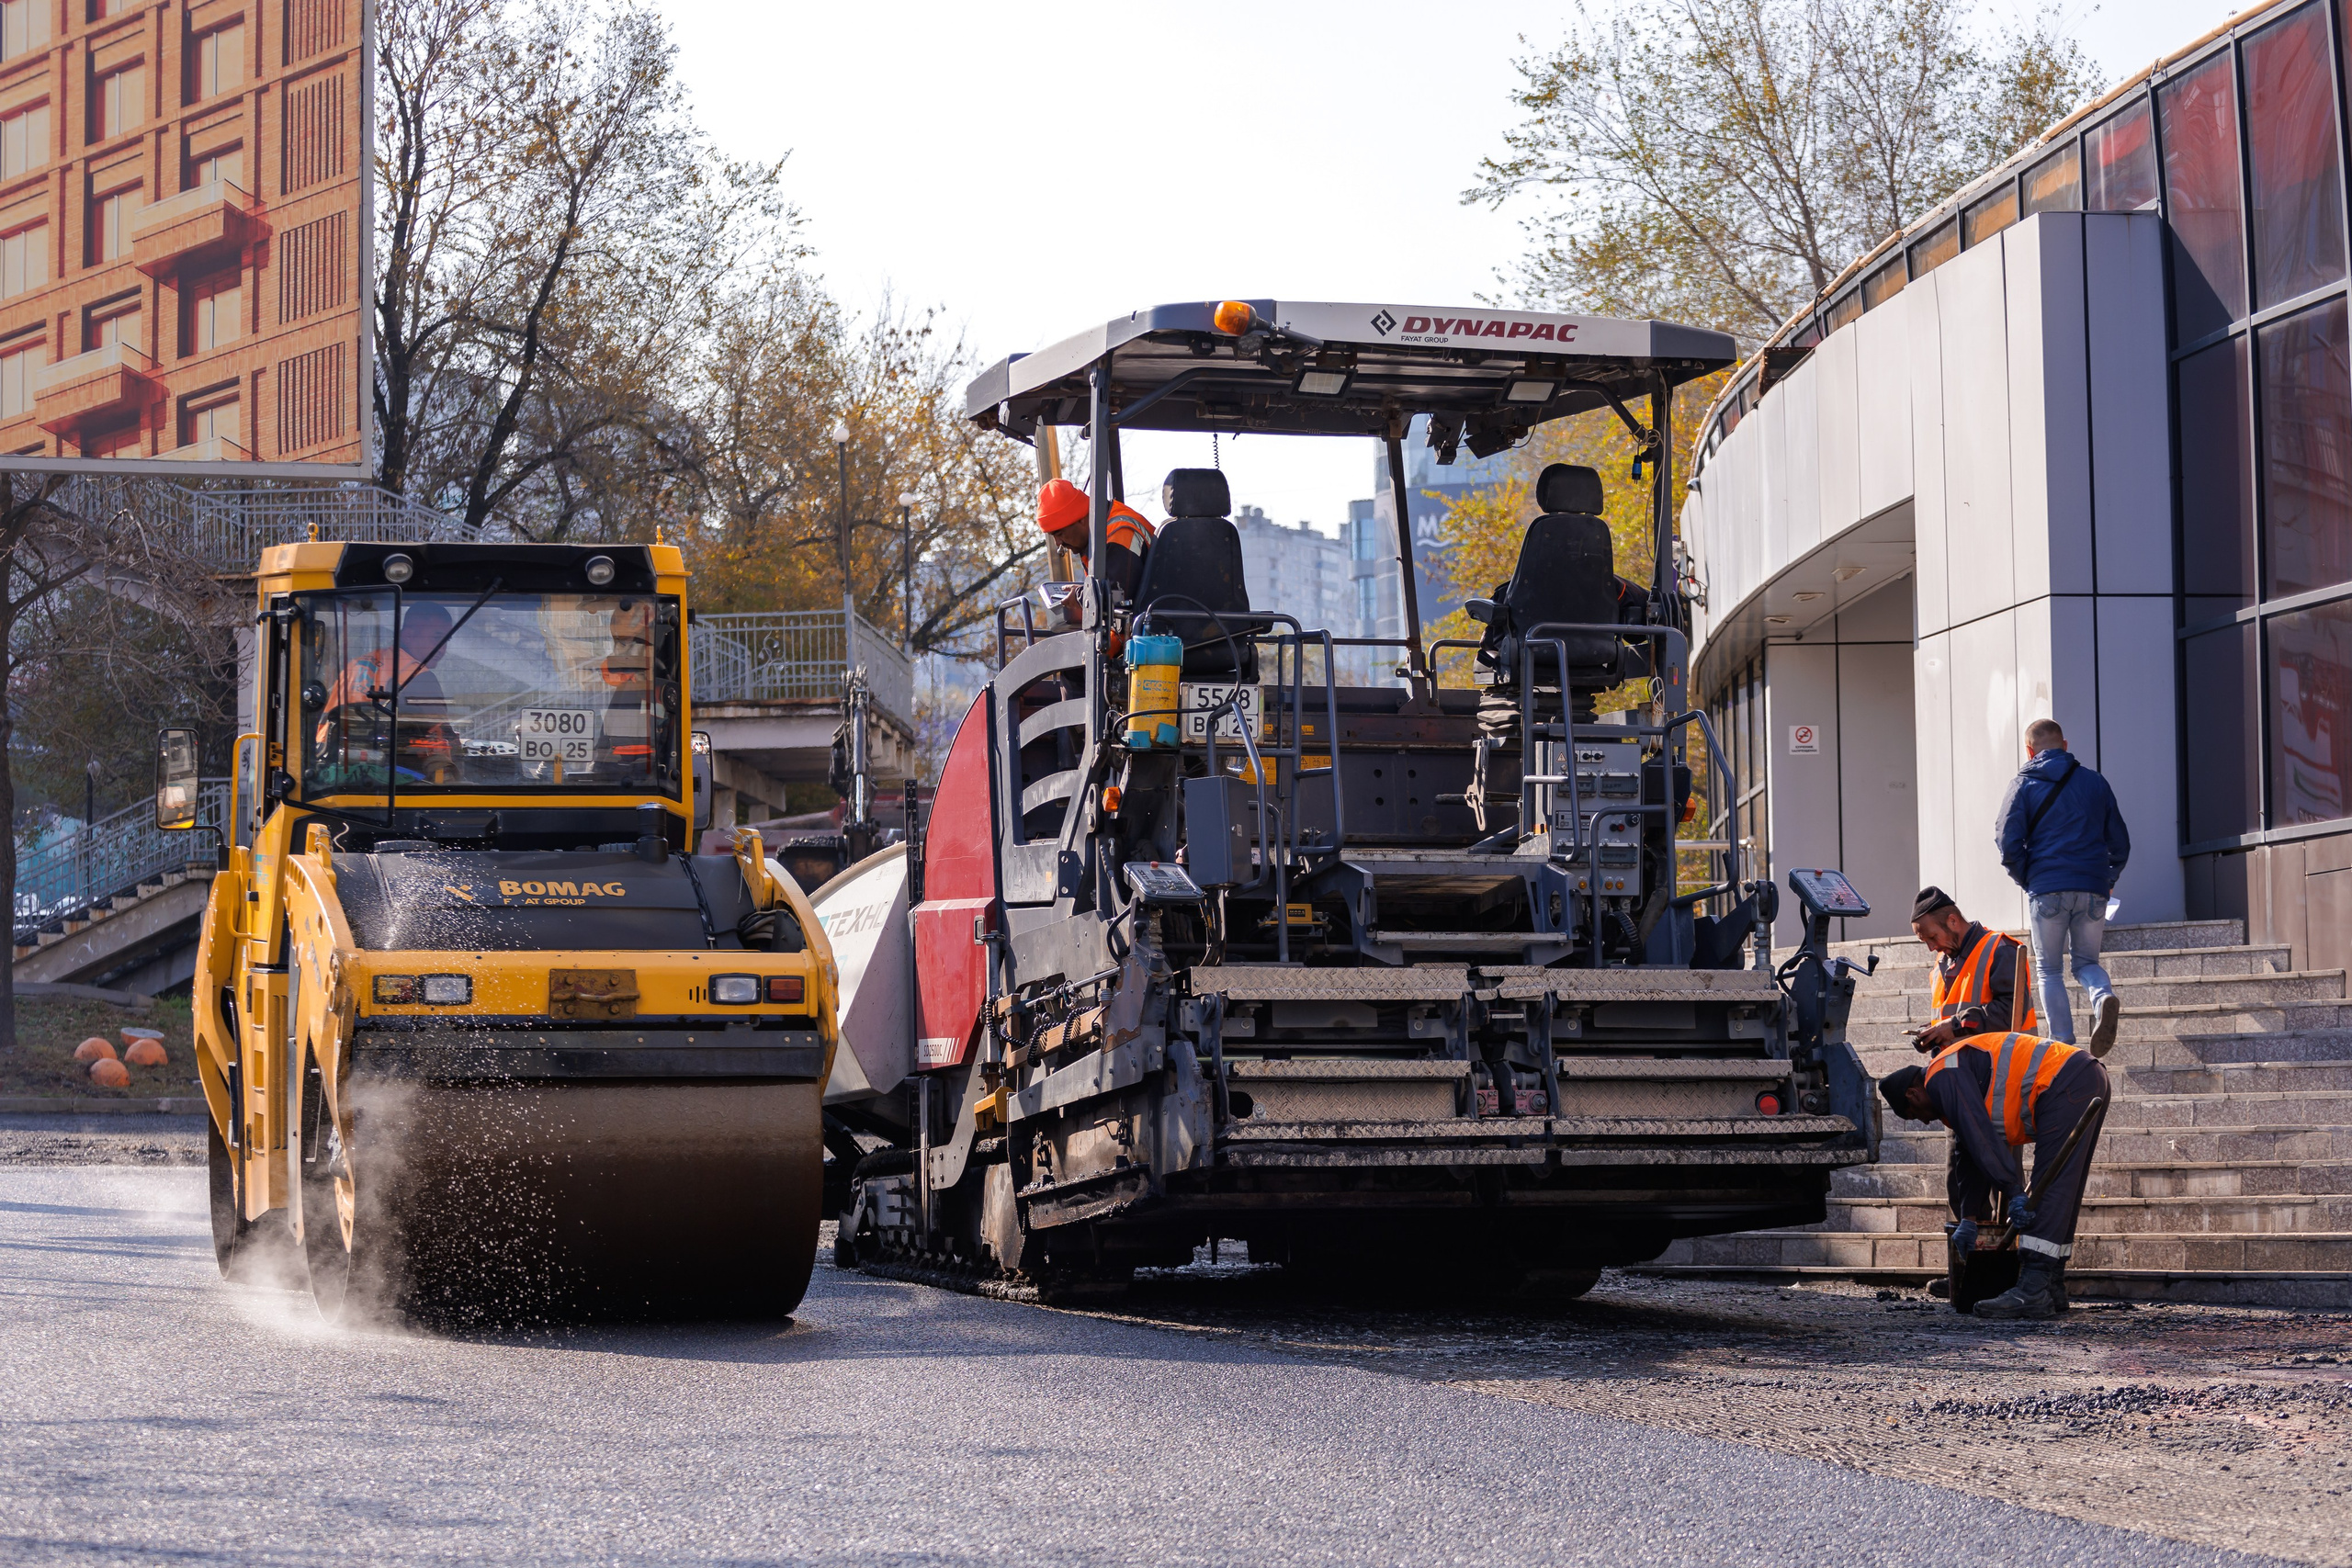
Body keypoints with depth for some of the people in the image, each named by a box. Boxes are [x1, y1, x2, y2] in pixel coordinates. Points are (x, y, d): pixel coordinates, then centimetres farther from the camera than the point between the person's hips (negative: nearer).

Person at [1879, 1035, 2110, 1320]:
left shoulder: (1941, 1076, -5)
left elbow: (1980, 1137, -15)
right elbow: (1969, 1156, 30)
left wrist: (2014, 1192, -17)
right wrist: (1969, 1218, 27)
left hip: (2066, 1085, -10)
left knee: (2051, 1187, -15)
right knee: (2062, 1197, 13)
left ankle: (2033, 1291, -21)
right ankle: (2052, 1289, 15)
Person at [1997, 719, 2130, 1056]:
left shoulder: (2024, 784, 3)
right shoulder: (2095, 783, 12)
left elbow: (2008, 841, -5)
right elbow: (2120, 842, 14)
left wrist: (2026, 880, 9)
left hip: (2047, 889, -3)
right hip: (2093, 889, 3)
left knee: (2049, 970, 8)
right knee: (2086, 961, 15)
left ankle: (2064, 1045, -3)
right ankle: (2103, 997, -19)